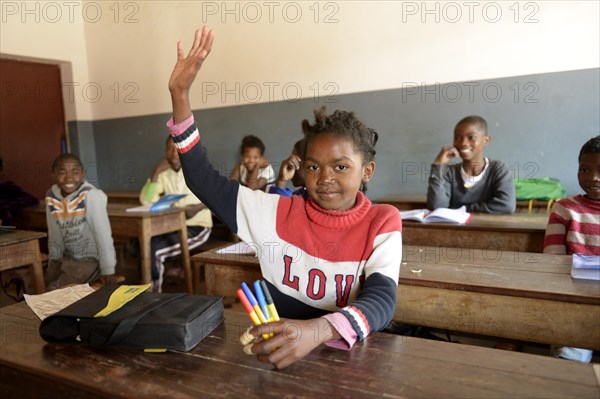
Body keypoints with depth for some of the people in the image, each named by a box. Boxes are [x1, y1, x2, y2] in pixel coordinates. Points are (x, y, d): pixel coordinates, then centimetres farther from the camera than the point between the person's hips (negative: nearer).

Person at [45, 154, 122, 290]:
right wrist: (52, 266, 9)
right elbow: (54, 236, 8)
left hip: (90, 259, -6)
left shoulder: (91, 195, -21)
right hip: (66, 258, 6)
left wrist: (108, 272, -24)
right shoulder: (51, 197, -1)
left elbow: (103, 234, -23)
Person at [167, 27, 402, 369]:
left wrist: (317, 331, -40)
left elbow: (382, 299, -20)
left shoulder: (381, 224, -7)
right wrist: (180, 95, -8)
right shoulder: (279, 213, -2)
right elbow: (204, 181, -1)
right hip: (277, 354, 2)